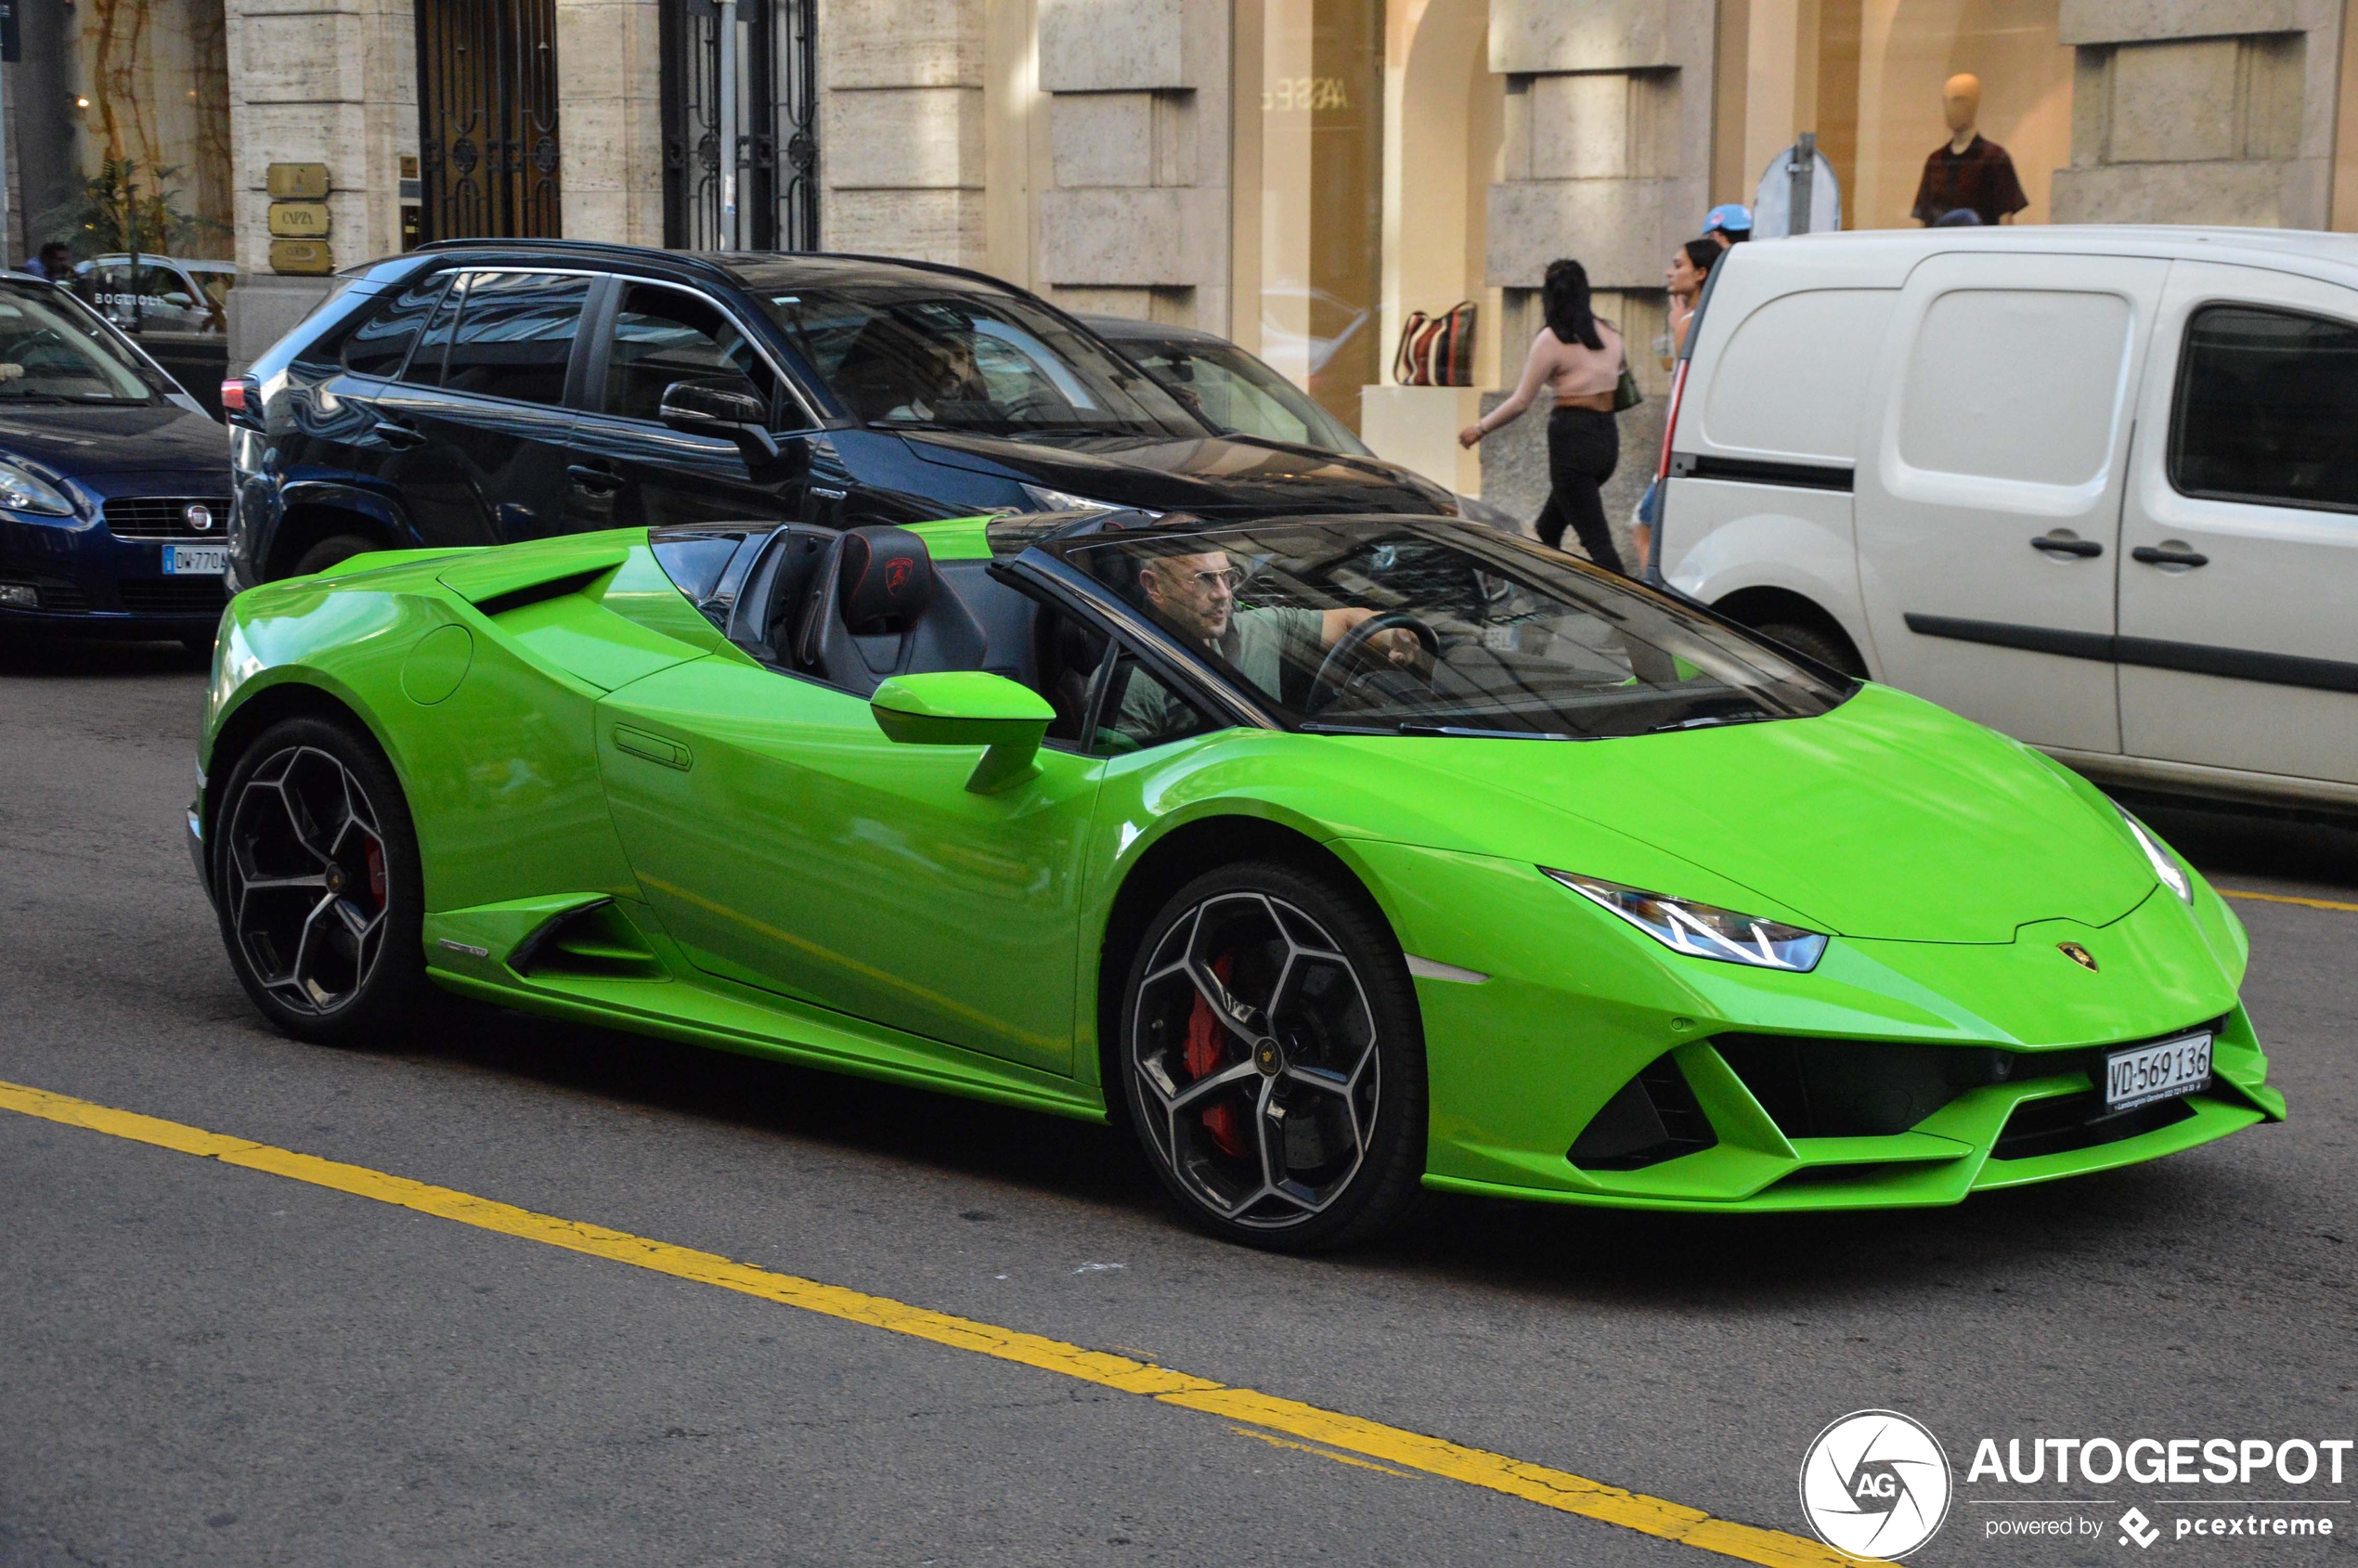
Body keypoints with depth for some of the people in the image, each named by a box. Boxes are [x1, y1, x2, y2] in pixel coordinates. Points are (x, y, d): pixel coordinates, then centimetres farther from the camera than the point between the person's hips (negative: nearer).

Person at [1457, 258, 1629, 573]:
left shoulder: (1552, 339, -11)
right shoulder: (1609, 334, 10)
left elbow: (1521, 402, -7)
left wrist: (1479, 429, 6)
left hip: (1572, 438, -8)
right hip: (1607, 436, 8)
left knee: (1596, 539, -9)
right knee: (1548, 527, 19)